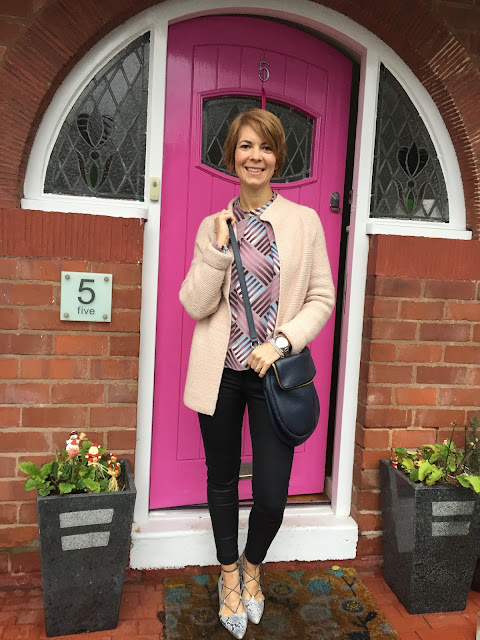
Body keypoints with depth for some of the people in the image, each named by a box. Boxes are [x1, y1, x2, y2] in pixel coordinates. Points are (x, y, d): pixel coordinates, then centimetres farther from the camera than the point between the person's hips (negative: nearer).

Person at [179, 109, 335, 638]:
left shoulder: (304, 221, 1)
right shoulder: (213, 226, 5)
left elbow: (322, 298, 0)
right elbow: (194, 304, -1)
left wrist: (281, 342, -14)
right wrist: (219, 250, -13)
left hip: (274, 372, -1)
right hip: (220, 372, 2)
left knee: (272, 495, 0)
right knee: (222, 481, 15)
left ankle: (251, 566, 35)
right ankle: (229, 575, 42)